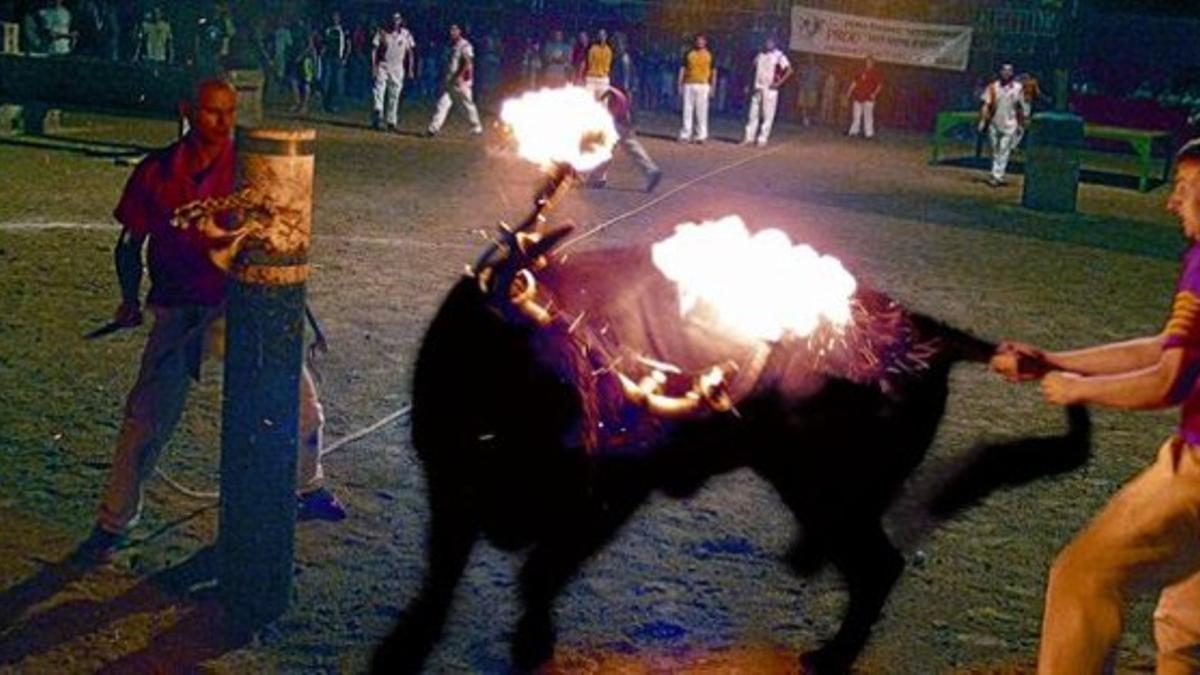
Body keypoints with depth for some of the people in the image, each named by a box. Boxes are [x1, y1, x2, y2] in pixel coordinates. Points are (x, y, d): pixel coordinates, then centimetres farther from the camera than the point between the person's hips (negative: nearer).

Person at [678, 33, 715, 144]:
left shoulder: (709, 55, 7)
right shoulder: (689, 54, 9)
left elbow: (713, 72, 8)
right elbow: (682, 69, 9)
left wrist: (712, 88, 2)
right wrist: (680, 85, 3)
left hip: (703, 86, -1)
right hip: (689, 85, 1)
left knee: (701, 111, -3)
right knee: (687, 110, 1)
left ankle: (701, 135, 1)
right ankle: (685, 134, 4)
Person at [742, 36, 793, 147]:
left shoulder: (779, 56, -5)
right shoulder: (760, 55, 12)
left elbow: (789, 70, -10)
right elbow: (754, 69, 23)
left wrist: (779, 83, -14)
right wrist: (750, 84, 12)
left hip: (770, 89, -6)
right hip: (757, 88, 6)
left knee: (767, 115, -5)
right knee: (753, 113, 7)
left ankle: (762, 139, -2)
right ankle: (749, 137, 11)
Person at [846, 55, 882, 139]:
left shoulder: (875, 73, -4)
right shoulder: (861, 72, 10)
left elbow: (880, 84, -7)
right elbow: (855, 82, 17)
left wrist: (875, 93, -18)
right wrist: (849, 92, 14)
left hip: (868, 98, -6)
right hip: (858, 97, 6)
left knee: (868, 115, -5)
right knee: (857, 115, 13)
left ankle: (869, 133, -2)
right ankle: (853, 131, 21)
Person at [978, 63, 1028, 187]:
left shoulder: (1018, 88, 1)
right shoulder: (993, 87, 4)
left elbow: (1022, 108, 5)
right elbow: (986, 105, 3)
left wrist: (1022, 124, 5)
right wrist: (982, 120, -5)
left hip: (1009, 125, -2)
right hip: (994, 124, 3)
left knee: (1004, 151, -10)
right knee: (995, 150, 9)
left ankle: (997, 176, -14)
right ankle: (997, 176, 21)